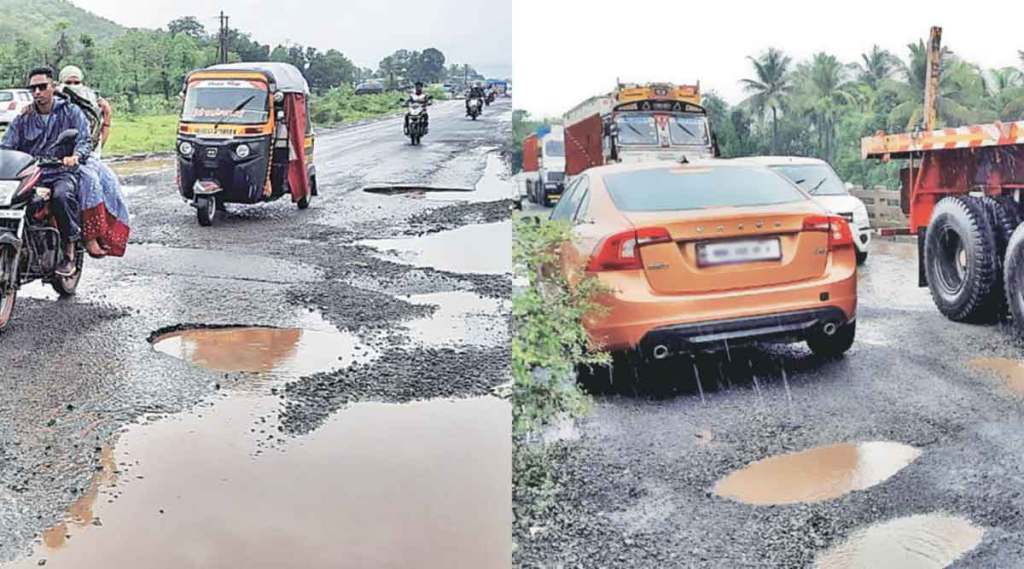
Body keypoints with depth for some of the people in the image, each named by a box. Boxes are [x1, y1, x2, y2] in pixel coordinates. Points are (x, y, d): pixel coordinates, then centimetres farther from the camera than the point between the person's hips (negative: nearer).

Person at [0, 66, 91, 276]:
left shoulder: (71, 112, 11)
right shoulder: (22, 118, 19)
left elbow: (84, 141, -2)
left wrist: (75, 157, -25)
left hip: (62, 174, -3)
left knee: (61, 196, -37)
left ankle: (70, 249, -24)